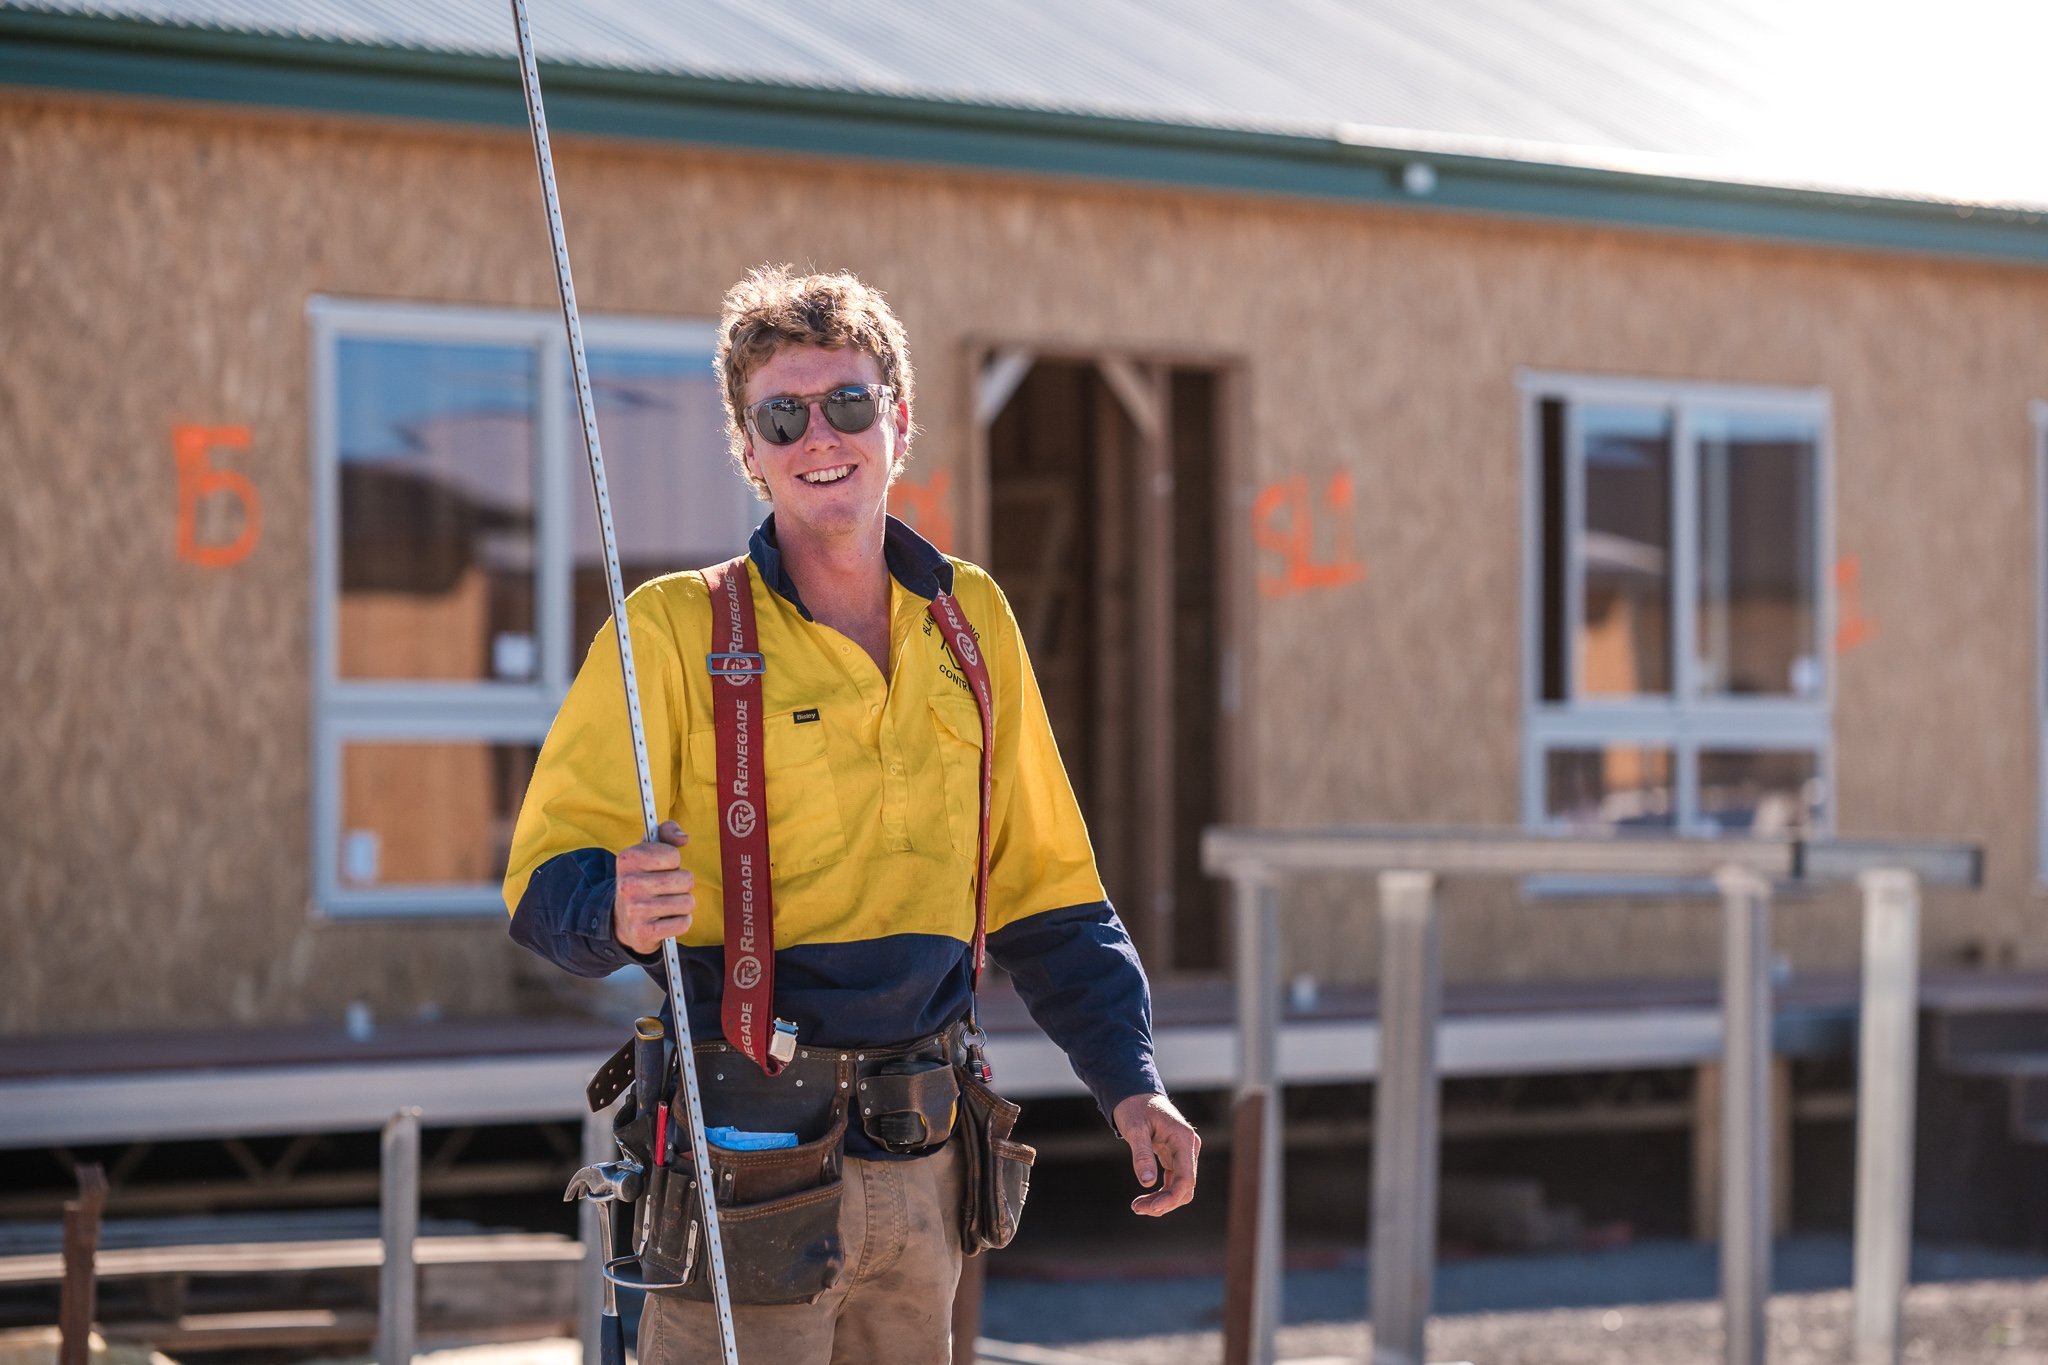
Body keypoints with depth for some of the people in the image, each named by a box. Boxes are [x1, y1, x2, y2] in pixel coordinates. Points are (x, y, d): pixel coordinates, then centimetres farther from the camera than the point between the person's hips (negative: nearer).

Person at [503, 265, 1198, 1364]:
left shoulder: (970, 620, 11)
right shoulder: (676, 627, -4)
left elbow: (1042, 888, 16)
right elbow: (546, 878, -9)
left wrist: (1131, 1083, 8)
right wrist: (614, 910, -31)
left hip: (921, 1163, 5)